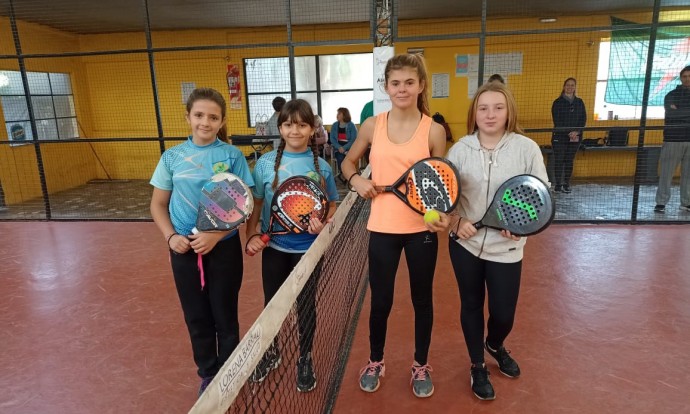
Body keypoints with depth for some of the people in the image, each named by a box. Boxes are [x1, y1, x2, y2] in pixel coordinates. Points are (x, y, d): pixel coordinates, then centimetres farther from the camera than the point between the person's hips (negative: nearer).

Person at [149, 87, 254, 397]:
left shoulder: (232, 155, -6)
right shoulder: (172, 157, 1)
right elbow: (158, 204, 7)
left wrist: (216, 235, -18)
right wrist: (171, 236, -9)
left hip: (224, 247, -2)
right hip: (185, 248, 2)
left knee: (224, 315, 10)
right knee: (197, 317, 14)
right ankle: (208, 374, 35)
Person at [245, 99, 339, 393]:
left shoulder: (321, 167, -6)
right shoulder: (266, 163, -5)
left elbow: (332, 206, 2)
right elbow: (256, 204, 1)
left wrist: (324, 224, -18)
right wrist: (252, 236, -9)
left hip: (308, 249, -1)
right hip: (274, 247, 1)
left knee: (306, 306, 13)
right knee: (271, 303, 17)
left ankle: (305, 360, 35)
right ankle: (270, 352, 42)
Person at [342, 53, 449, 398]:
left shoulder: (434, 130, -5)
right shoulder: (372, 125, 0)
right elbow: (349, 160, 14)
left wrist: (444, 216, -17)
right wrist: (356, 180, -7)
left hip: (422, 228, 0)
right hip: (382, 228, 1)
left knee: (422, 299, 14)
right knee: (380, 301, 11)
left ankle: (421, 365, 37)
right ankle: (375, 361, 37)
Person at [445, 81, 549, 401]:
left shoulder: (527, 148, -7)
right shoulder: (460, 149, -4)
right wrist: (456, 222, -14)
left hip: (506, 248, -1)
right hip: (465, 243, 1)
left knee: (504, 314, 8)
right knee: (471, 306, 14)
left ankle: (495, 346, 45)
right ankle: (477, 366, 37)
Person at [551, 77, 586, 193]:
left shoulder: (579, 102, 10)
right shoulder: (558, 102, 0)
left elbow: (583, 119, 4)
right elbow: (557, 121, -7)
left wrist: (576, 132, -12)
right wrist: (568, 133, -16)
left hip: (575, 137, 3)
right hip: (560, 136, -3)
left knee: (569, 161, 7)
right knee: (559, 160, -4)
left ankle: (566, 184, 14)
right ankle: (558, 184, 2)